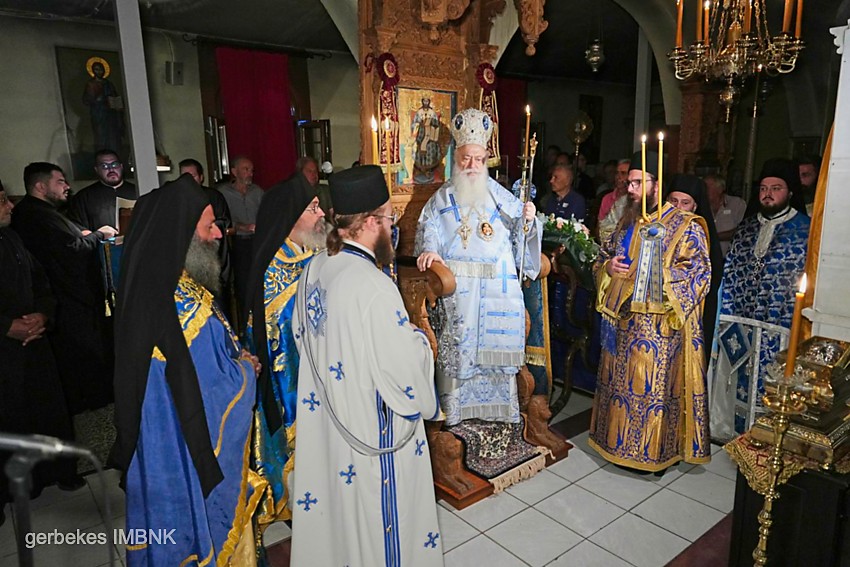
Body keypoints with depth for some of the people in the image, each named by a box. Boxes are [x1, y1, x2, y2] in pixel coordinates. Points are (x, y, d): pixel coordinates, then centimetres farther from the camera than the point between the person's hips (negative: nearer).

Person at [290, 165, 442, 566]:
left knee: (331, 501, 27)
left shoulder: (314, 269, -4)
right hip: (373, 424, -8)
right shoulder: (374, 287, -28)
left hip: (322, 415, 8)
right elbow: (403, 363, -23)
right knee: (378, 518, 16)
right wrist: (419, 338, -3)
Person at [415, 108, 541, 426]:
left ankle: (496, 405, 21)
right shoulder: (443, 197, 10)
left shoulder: (500, 195, 12)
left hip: (497, 288, 2)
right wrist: (429, 250, -17)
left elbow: (520, 232, 11)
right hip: (457, 288, -1)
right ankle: (455, 408, 15)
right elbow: (429, 228, 2)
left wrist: (528, 220, -9)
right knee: (457, 345, 1)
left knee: (496, 344, 5)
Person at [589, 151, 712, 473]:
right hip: (624, 319, 6)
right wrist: (608, 266, -4)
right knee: (621, 381, 14)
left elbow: (699, 269, -13)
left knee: (654, 384, 0)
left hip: (660, 323, -6)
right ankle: (619, 439, 29)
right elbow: (604, 256, 19)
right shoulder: (628, 222, 13)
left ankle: (653, 450, 15)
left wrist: (661, 275, -25)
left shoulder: (685, 225, -6)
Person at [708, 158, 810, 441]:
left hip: (775, 326, -4)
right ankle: (722, 431, 28)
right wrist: (724, 314, 6)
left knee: (764, 387, 5)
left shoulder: (805, 230, -2)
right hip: (736, 322, 5)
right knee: (728, 380, 12)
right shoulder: (747, 227, 12)